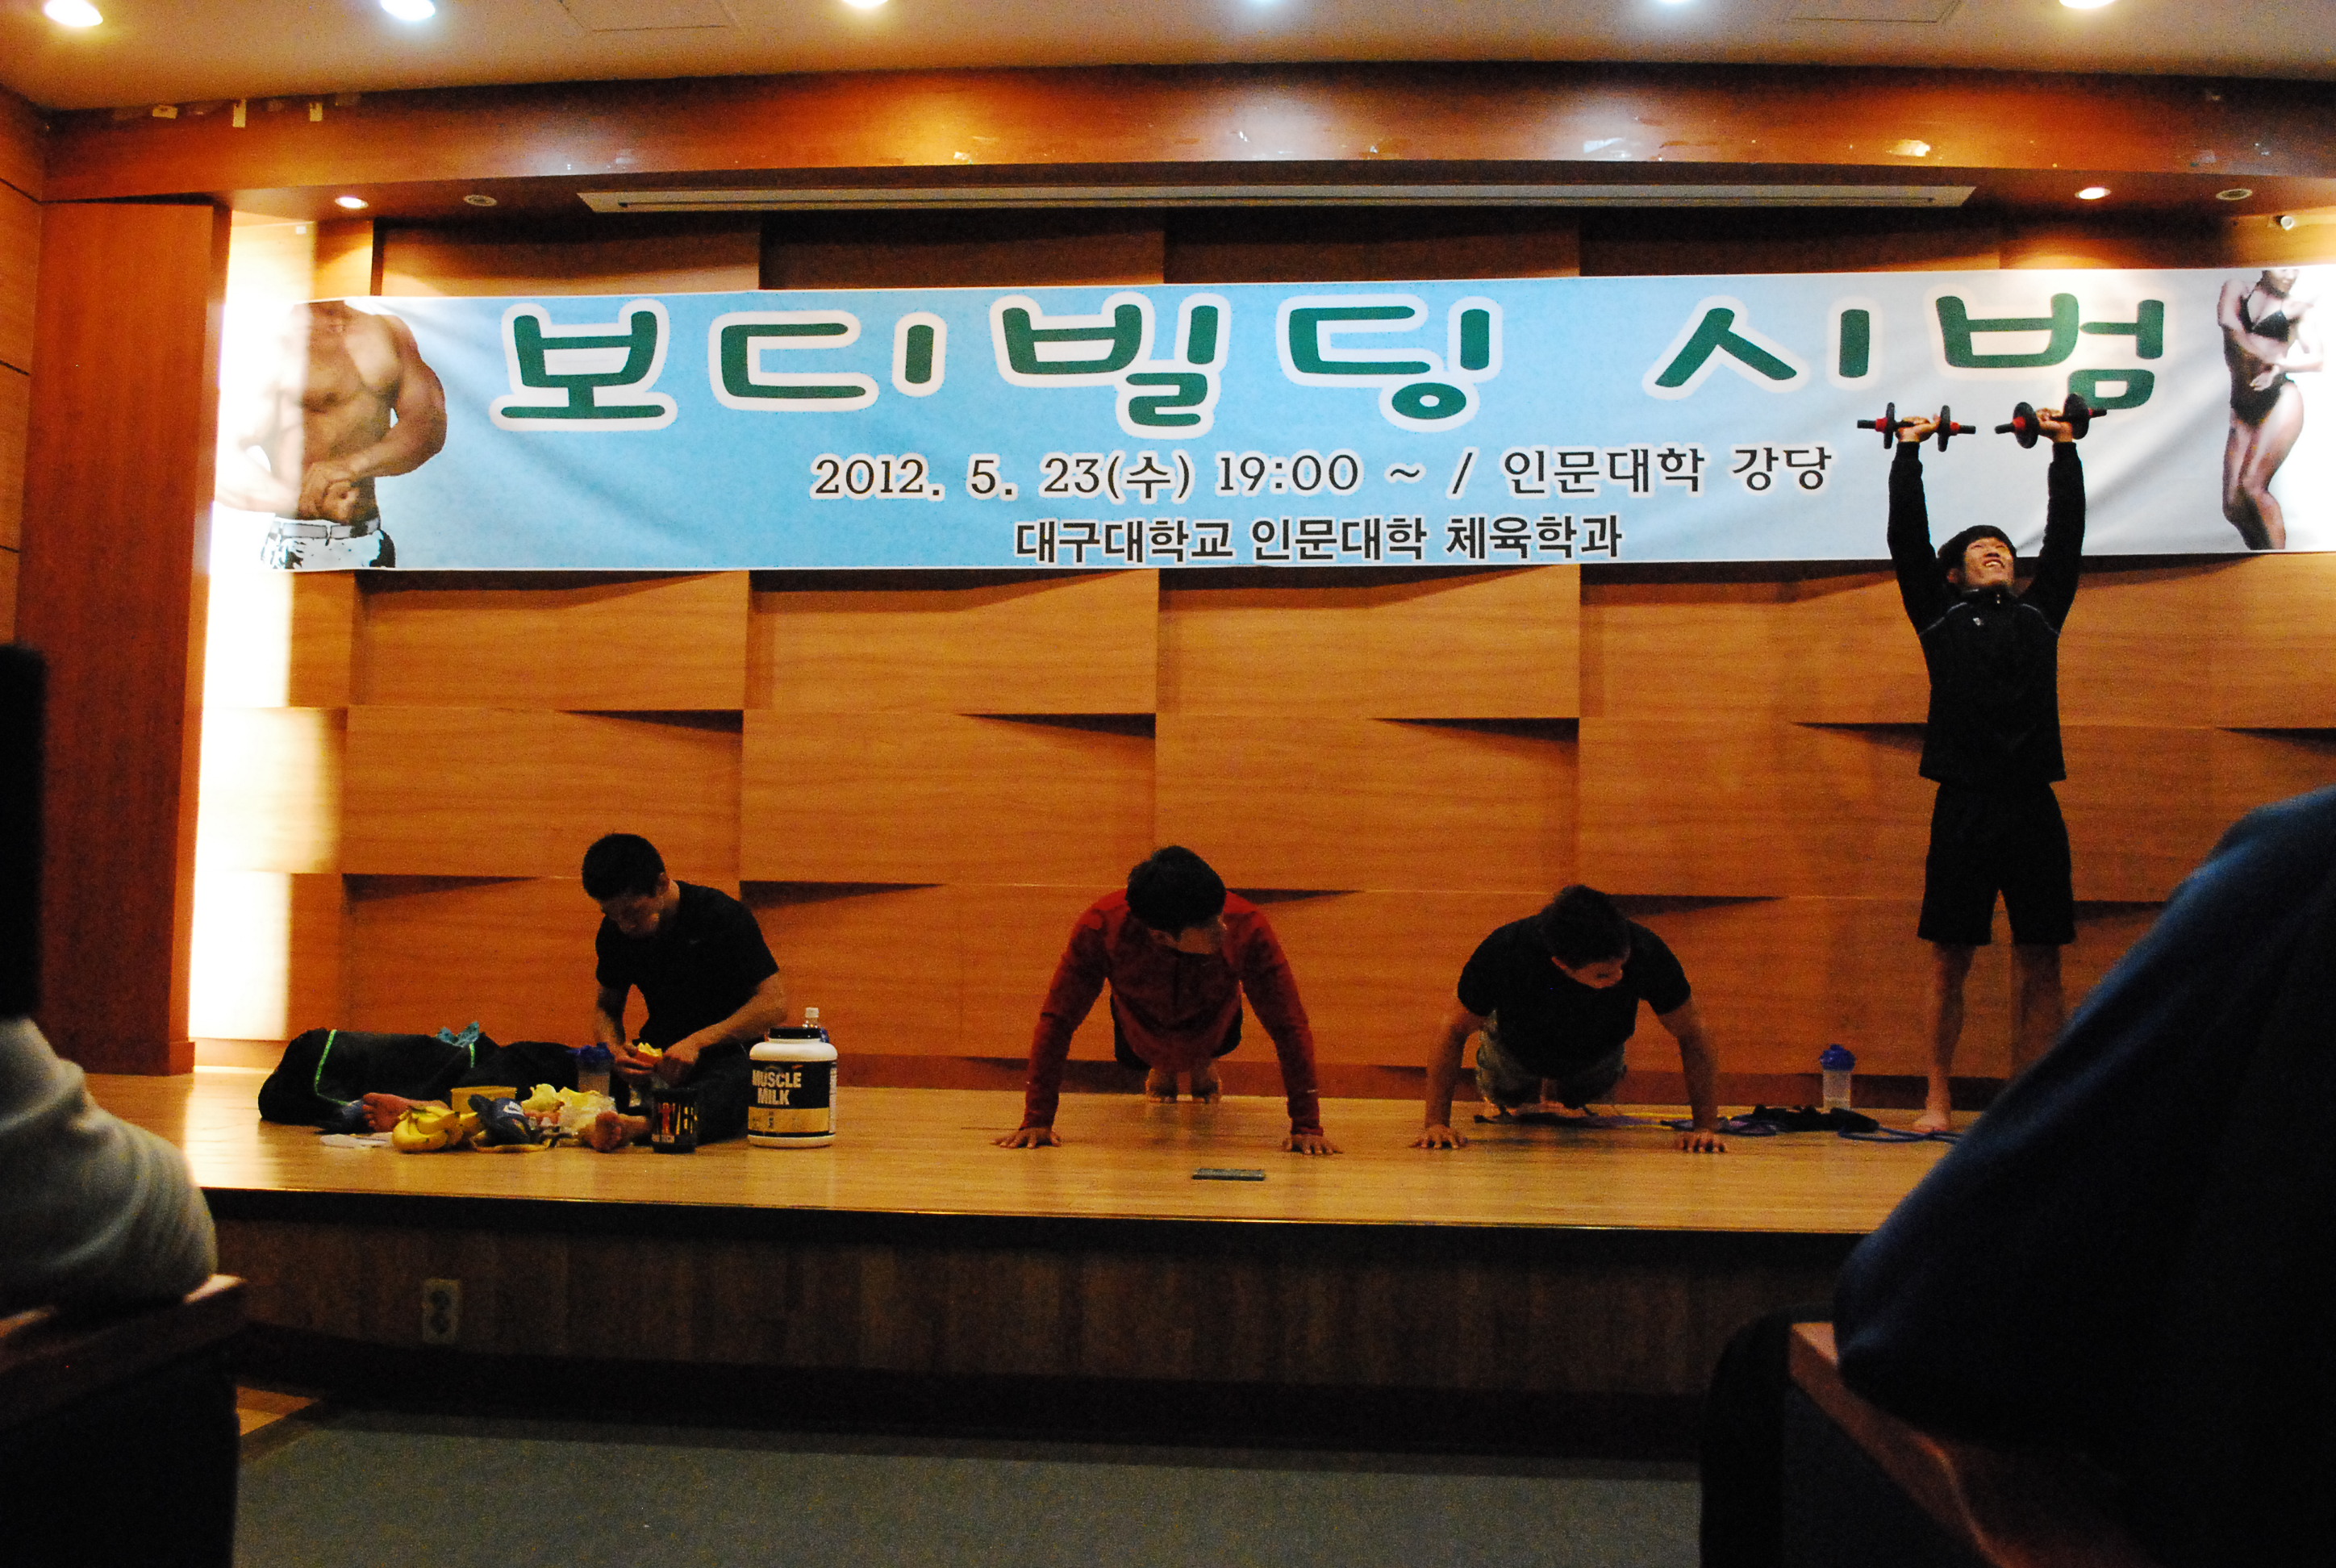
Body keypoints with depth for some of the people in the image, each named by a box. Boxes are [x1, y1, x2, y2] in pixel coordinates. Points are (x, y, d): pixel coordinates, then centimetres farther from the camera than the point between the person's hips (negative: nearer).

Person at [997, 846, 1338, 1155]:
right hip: (1142, 1030, 0)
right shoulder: (1101, 927, -44)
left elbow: (1290, 1025, -36)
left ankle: (1202, 1064, 38)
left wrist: (1306, 1125, -38)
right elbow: (1057, 1020, -34)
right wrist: (1037, 1121, -36)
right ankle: (1162, 1068, 48)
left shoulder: (1246, 927, -45)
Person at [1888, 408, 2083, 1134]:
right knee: (1950, 959, 2)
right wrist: (1909, 453, 13)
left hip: (2034, 806, 3)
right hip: (1964, 805, -3)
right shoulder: (1939, 614, 11)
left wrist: (2065, 449, 20)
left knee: (2040, 962, 4)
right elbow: (1906, 538, 8)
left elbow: (2067, 536, 18)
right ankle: (1938, 1097, 10)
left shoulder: (2040, 612, 18)